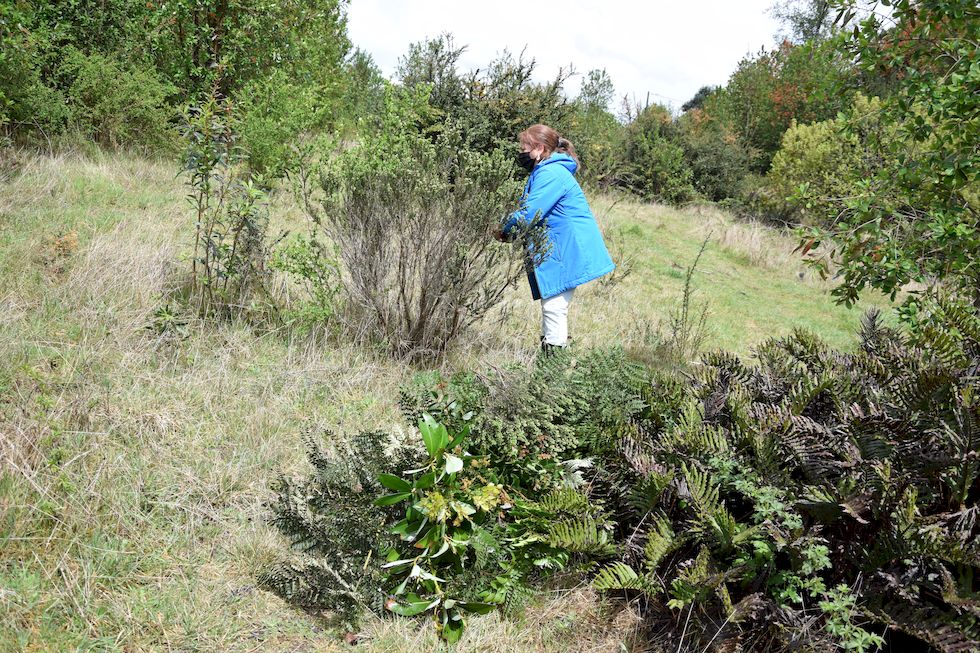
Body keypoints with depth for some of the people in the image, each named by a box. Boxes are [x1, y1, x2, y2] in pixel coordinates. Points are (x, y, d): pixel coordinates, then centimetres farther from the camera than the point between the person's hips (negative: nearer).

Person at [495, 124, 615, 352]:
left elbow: (529, 213, -23)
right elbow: (530, 209, 18)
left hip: (567, 251, -11)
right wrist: (510, 230, 2)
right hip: (558, 249, 11)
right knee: (551, 303, 15)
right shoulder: (548, 171, 18)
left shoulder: (551, 174, -17)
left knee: (554, 305, -9)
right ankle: (549, 350, 22)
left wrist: (505, 232, -8)